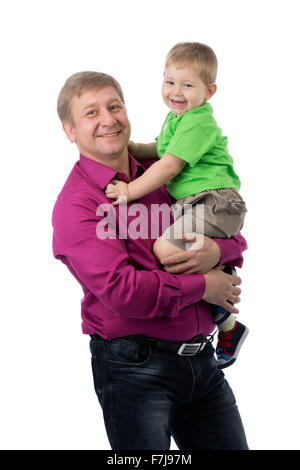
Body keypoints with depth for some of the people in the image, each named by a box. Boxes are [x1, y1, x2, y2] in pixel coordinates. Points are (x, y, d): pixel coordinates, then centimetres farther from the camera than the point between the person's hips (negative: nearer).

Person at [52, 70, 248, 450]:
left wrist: (216, 250, -9)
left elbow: (233, 234, 15)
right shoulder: (75, 205, -10)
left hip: (201, 358, 6)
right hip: (136, 366, -6)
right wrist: (201, 286, -10)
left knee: (231, 444, 14)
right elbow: (123, 291, -21)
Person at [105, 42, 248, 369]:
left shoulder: (197, 122, -12)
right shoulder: (176, 117, 19)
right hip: (191, 203, 11)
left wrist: (131, 190, -11)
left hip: (215, 201, -11)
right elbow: (162, 150, 35)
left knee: (165, 248, -25)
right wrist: (131, 148, 18)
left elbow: (169, 166, -16)